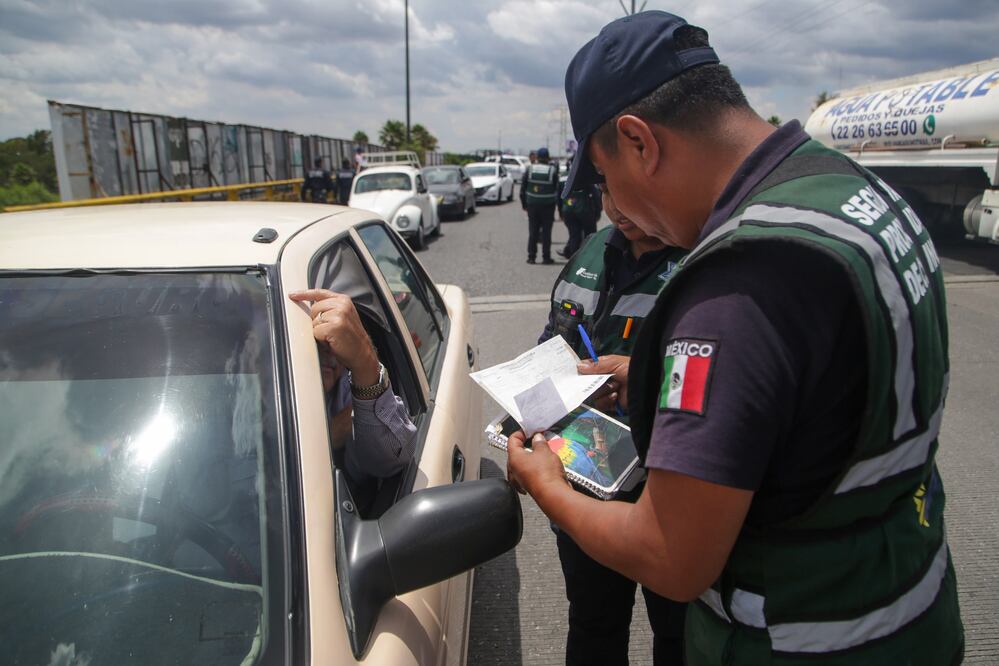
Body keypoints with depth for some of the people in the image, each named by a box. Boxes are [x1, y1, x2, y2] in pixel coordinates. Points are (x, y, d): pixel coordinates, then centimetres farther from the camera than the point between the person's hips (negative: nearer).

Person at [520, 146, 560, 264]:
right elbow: (557, 189, -4)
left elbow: (523, 188, 2)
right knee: (546, 231, 4)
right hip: (548, 205, -2)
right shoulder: (553, 170, -5)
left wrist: (524, 204, 9)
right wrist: (556, 202, 6)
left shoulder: (529, 169, 0)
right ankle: (546, 257, 5)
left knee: (533, 231, 7)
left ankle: (531, 256, 7)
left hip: (532, 205, 2)